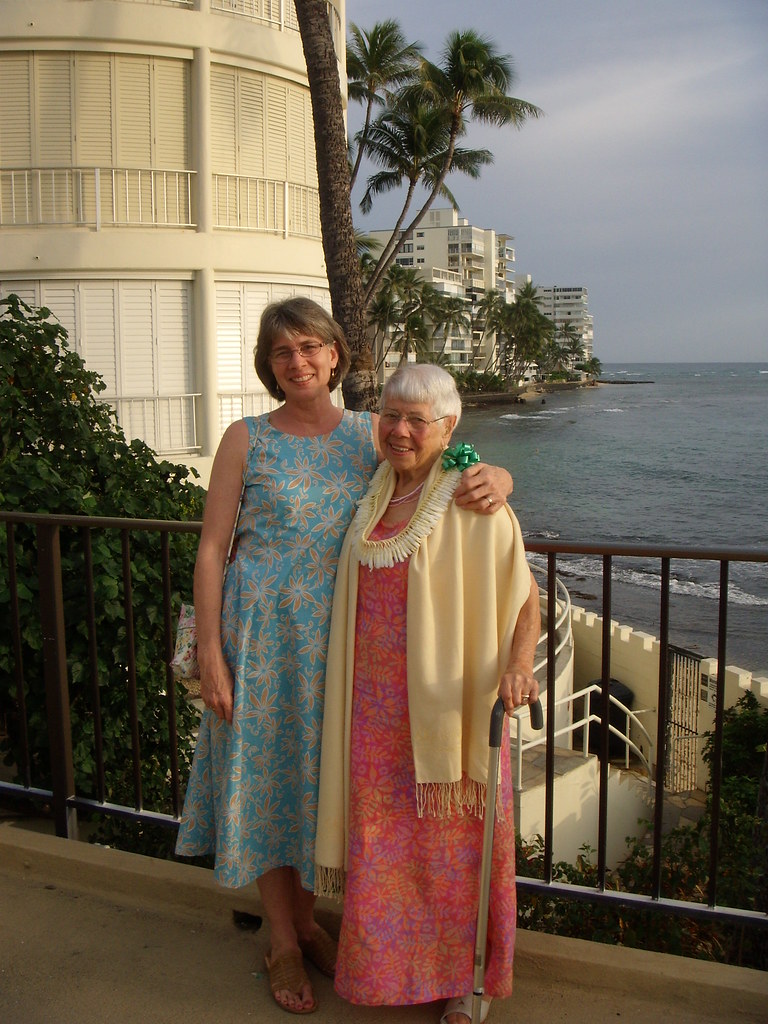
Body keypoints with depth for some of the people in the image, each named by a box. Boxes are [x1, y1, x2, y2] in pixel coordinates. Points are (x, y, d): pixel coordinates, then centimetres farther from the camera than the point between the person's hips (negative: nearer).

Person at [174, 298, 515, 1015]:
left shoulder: (370, 435, 2)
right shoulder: (247, 439, -5)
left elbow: (455, 468, 4)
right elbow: (211, 550, -5)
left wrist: (494, 480, -21)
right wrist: (210, 652, -10)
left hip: (340, 634, 2)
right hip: (262, 630, -2)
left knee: (320, 773, 14)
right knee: (266, 773, 7)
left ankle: (305, 918, 37)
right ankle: (281, 941, 28)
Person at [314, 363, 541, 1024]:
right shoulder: (371, 497, 8)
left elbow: (524, 594, -7)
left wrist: (517, 666, -24)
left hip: (446, 703, -5)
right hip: (376, 706, 5)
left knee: (453, 842, 7)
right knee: (380, 839, 12)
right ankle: (389, 965, 33)